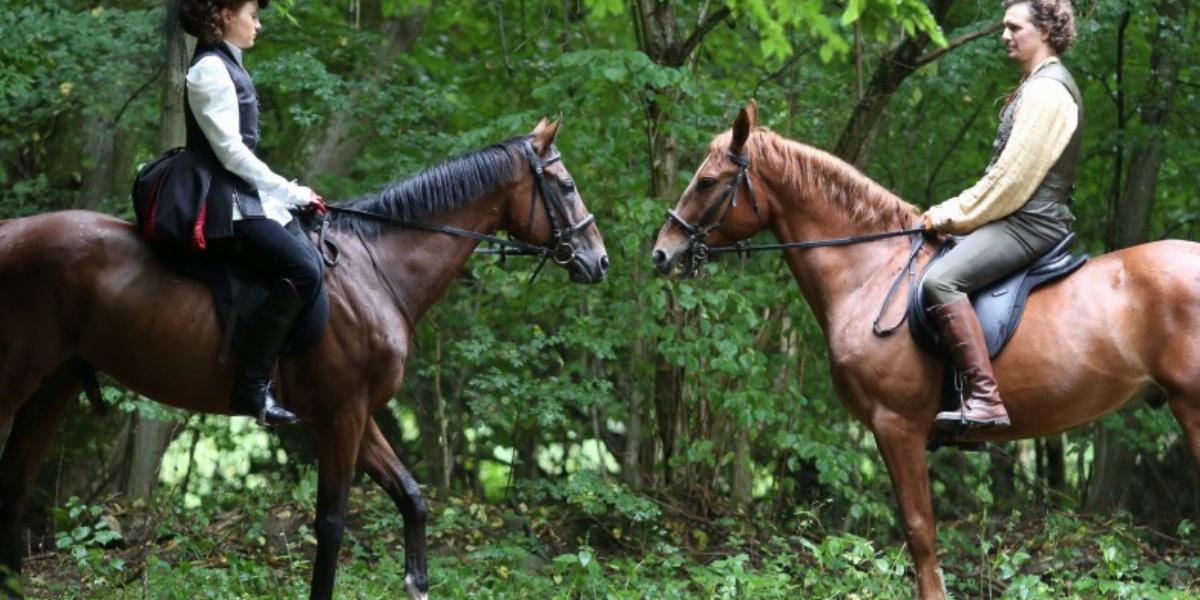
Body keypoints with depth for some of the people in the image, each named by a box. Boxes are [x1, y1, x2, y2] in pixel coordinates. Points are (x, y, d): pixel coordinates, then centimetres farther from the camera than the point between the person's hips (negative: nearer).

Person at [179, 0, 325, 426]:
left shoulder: (226, 67, 19)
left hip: (242, 197, 11)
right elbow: (230, 152, -17)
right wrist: (292, 193, -10)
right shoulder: (211, 68, -12)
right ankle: (252, 387, -25)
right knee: (303, 271, -24)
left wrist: (289, 195, 15)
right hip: (225, 203, -11)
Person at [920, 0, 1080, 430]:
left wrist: (953, 215, -11)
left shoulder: (1047, 90, -13)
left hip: (1030, 222, -11)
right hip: (1025, 219, 11)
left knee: (940, 281, -28)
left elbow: (1011, 177, -19)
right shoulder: (1038, 85, 21)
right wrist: (957, 214, 14)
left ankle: (985, 399, -36)